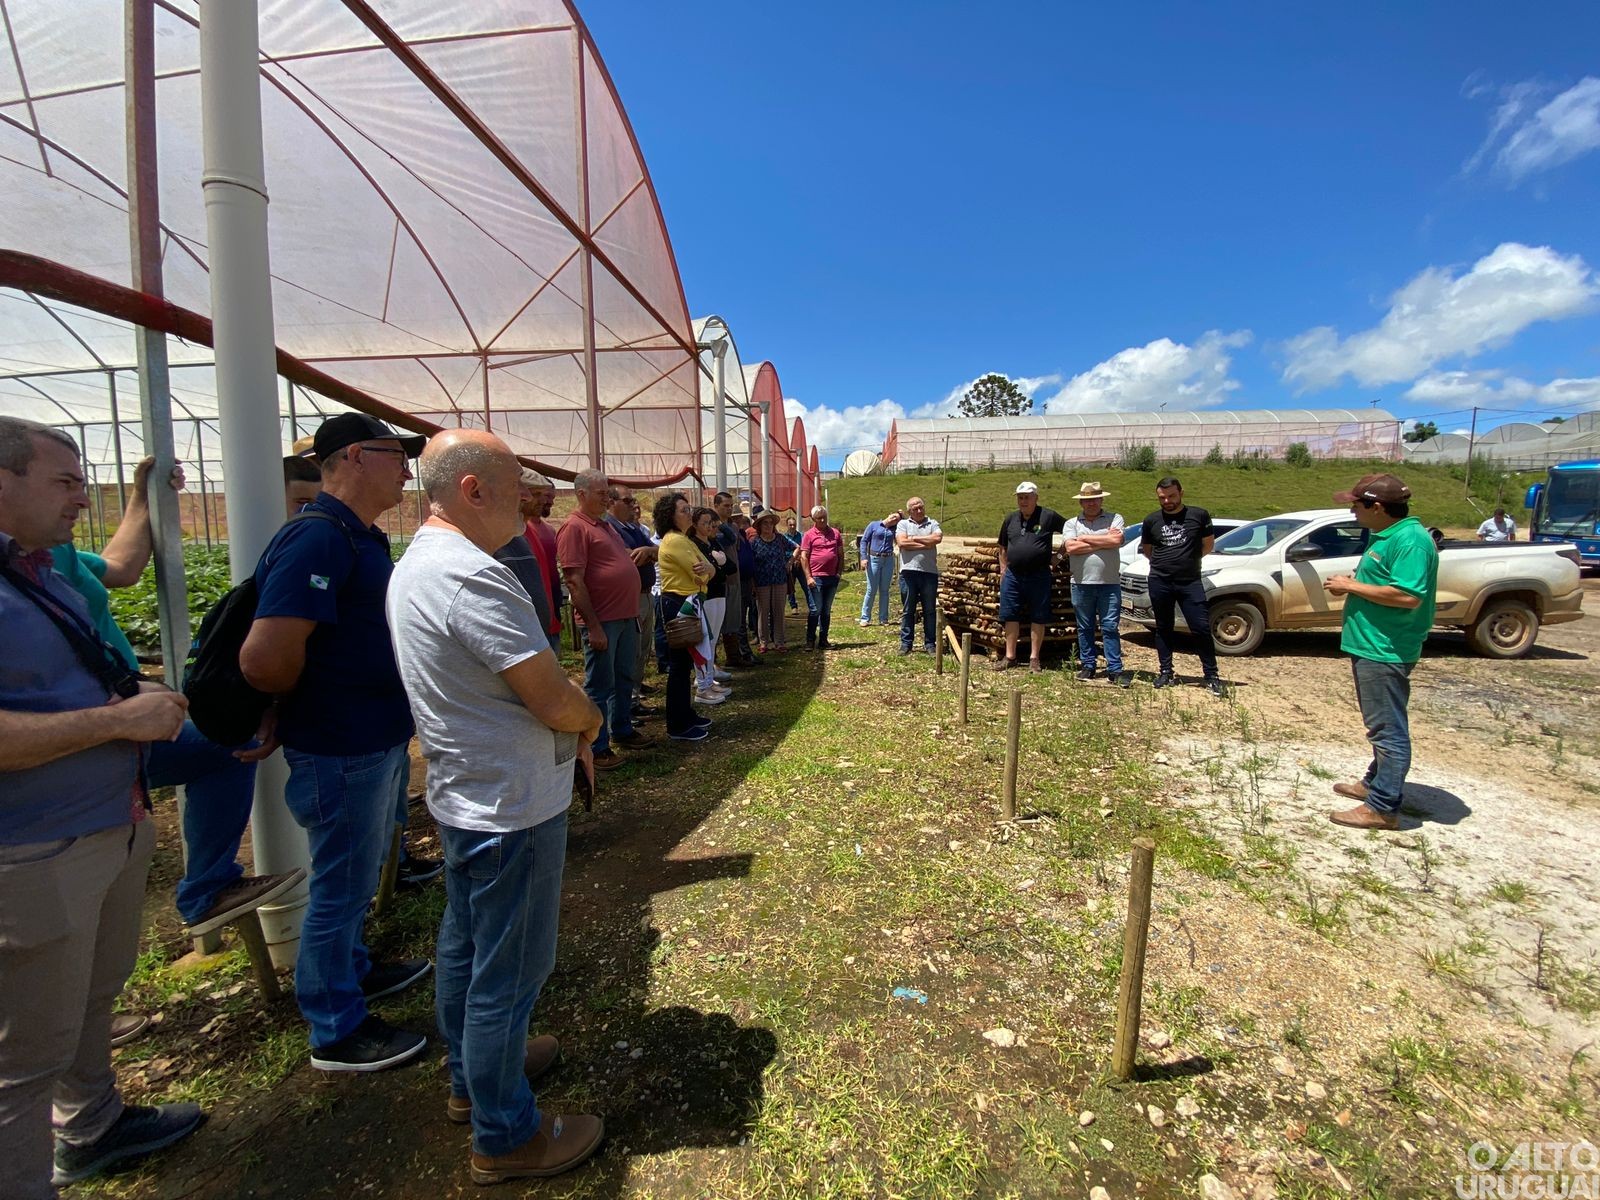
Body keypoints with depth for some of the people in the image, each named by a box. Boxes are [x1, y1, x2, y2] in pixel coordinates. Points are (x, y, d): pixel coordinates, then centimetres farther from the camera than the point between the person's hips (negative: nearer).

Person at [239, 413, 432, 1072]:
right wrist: (314, 700, -10)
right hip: (341, 752, -9)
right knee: (341, 886, 9)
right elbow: (264, 659, -30)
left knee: (355, 877, 26)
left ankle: (353, 968, 48)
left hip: (377, 742, 9)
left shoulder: (363, 537, 9)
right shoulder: (318, 539, -23)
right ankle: (337, 1032, 29)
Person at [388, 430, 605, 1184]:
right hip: (511, 808, -10)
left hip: (462, 795, 10)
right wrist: (591, 717, -5)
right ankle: (506, 1136, 30)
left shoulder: (415, 565, 7)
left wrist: (568, 710, 1)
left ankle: (472, 1076, 48)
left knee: (465, 946, 25)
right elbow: (557, 703, -26)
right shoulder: (471, 577, -27)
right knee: (508, 973, 9)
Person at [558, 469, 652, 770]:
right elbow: (574, 580, -18)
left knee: (624, 678, 19)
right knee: (600, 685, 1)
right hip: (602, 620, -9)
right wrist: (593, 626, -20)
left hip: (626, 616, 9)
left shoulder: (606, 525, 16)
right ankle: (596, 748, 12)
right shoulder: (574, 527, -12)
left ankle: (622, 730, 34)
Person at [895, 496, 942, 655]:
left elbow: (937, 538, -9)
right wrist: (926, 544, -6)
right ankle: (905, 643, 13)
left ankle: (929, 644, 14)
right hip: (909, 572, -1)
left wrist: (914, 538, -6)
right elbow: (902, 542, -9)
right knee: (907, 610, 6)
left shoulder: (932, 523, 11)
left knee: (930, 610, 6)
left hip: (930, 572, 1)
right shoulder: (903, 524, 8)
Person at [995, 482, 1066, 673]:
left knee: (1038, 618, 5)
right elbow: (1003, 547, 17)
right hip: (1012, 576, 3)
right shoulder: (1010, 519, 8)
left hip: (1039, 576, -3)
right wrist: (1003, 570, 11)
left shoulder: (1049, 517, -5)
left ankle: (1034, 658, 15)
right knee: (1010, 617, 7)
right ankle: (1010, 657, 18)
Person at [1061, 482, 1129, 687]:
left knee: (1110, 628, 0)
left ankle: (1114, 669, 4)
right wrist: (1103, 541, -7)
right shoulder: (1072, 523, 8)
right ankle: (1087, 666, 20)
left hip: (1110, 584, -1)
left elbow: (1117, 540, -14)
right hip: (1081, 584, 2)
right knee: (1085, 628, 9)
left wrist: (1085, 539, -6)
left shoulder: (1115, 518, 6)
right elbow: (1070, 547, -10)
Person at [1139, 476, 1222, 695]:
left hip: (1191, 582, -2)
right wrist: (1164, 563, 12)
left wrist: (1187, 559, 13)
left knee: (1202, 628, -4)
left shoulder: (1199, 516, 1)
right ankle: (1166, 672, 19)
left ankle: (1211, 676, 6)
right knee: (1163, 628, 10)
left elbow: (1207, 545, 11)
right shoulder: (1151, 520, 6)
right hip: (1159, 582, 2)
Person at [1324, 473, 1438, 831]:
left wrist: (1353, 586, -19)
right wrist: (1350, 584, 6)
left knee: (1388, 729, -4)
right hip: (1370, 645, 11)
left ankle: (1383, 807, 3)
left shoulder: (1410, 540, -19)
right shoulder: (1384, 536, 14)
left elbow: (1409, 596, -27)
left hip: (1386, 651, -11)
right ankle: (1375, 782, 35)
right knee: (1380, 725, 21)